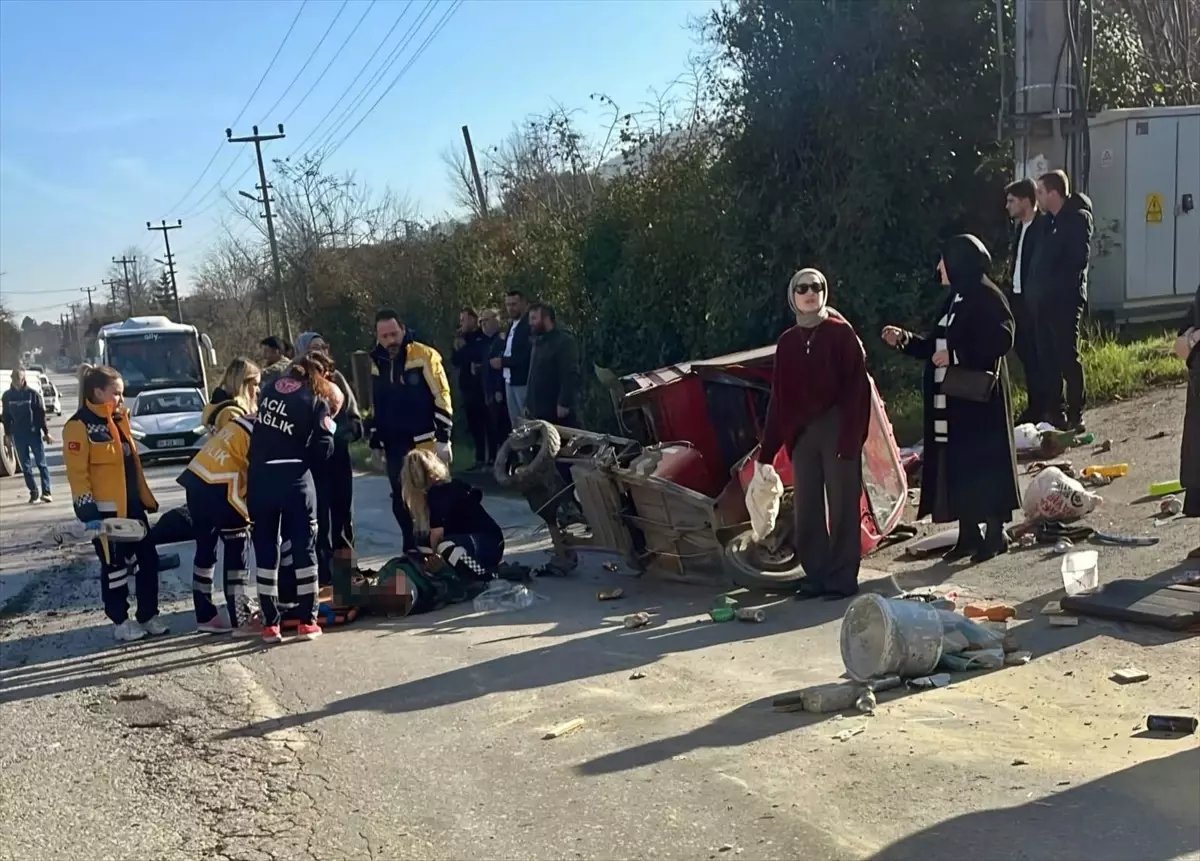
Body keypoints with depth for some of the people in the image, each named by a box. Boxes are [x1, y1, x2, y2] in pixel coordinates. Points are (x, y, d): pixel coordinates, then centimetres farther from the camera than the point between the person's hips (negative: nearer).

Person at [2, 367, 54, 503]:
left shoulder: (33, 393, -7)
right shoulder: (7, 396, 3)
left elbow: (41, 414, -5)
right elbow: (6, 416, 11)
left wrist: (46, 432, -5)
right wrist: (8, 433, 10)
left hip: (34, 433, -3)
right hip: (18, 436, 3)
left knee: (41, 464, -1)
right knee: (26, 467, 6)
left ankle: (46, 492, 0)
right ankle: (33, 493, 12)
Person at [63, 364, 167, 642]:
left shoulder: (119, 420, 12)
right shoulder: (80, 426, -13)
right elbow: (77, 473, -17)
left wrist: (147, 498, 18)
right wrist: (89, 512, -21)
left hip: (131, 504, 8)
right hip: (105, 510, -8)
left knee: (147, 558, 9)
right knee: (115, 566, 3)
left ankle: (148, 615, 21)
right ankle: (120, 622, 16)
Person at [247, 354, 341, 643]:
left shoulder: (271, 389, 11)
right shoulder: (318, 401, 0)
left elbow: (258, 429, 11)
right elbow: (323, 450, -3)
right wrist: (327, 426, 13)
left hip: (258, 477, 3)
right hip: (293, 478, -3)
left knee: (265, 549, 9)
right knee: (304, 547, 8)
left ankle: (270, 624, 13)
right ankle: (307, 621, 12)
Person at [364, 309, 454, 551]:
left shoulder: (424, 356, -9)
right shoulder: (377, 363, 10)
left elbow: (442, 398, -10)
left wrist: (443, 439, -13)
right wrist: (376, 443, 17)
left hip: (425, 444, -6)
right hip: (394, 448, 6)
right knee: (400, 503, 10)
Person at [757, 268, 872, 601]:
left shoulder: (841, 332, -1)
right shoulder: (787, 342, 11)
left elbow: (857, 387, -8)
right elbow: (778, 397, 12)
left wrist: (851, 437, -17)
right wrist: (767, 450, 9)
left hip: (837, 429, -5)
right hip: (802, 434, 5)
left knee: (841, 505, -1)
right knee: (806, 508, 6)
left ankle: (842, 577, 6)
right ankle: (816, 574, 16)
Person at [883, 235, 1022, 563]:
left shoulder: (987, 297, -12)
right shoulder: (954, 299, 14)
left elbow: (1001, 341, -21)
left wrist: (955, 356, -22)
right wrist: (905, 340, 8)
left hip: (979, 398, -9)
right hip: (950, 400, 9)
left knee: (984, 463, -2)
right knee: (957, 465, 10)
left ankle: (995, 532, 8)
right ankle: (968, 533, 18)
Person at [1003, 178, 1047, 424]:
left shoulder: (1044, 226, -12)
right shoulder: (1020, 227, 13)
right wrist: (1010, 292, 11)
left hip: (1035, 301, -8)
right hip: (1018, 298, 8)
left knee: (1038, 355, -3)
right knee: (1026, 353, 12)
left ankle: (1042, 408, 4)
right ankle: (1035, 406, 20)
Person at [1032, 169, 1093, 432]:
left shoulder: (1078, 217, -7)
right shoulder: (1049, 221, 16)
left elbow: (1078, 259, -15)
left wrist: (1054, 287, -14)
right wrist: (1036, 288, 5)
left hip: (1065, 299, -8)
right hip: (1044, 300, 8)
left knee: (1067, 356, -6)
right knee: (1047, 357, 8)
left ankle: (1075, 415, 0)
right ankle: (1055, 412, 14)